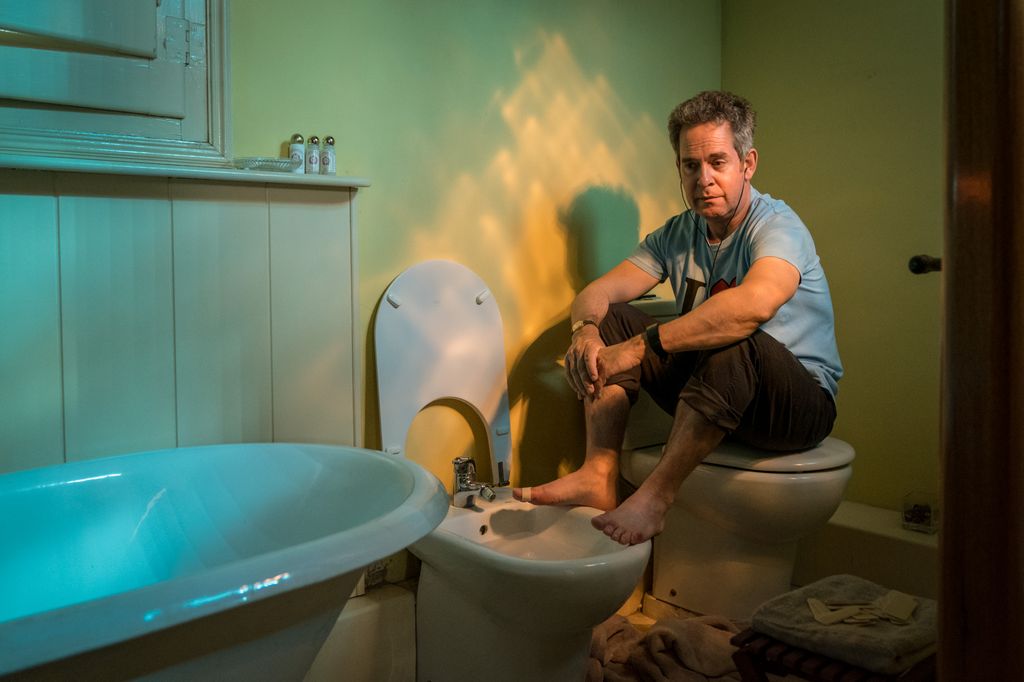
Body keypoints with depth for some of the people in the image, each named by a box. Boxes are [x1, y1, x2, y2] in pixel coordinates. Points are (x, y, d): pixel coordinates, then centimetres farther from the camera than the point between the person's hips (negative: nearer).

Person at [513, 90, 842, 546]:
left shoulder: (776, 226, -16)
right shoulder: (677, 235, 6)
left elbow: (755, 303, -40)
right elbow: (597, 292, -2)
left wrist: (640, 347, -41)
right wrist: (585, 330, -27)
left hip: (801, 402, -6)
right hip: (709, 387, 6)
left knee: (735, 340, -38)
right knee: (612, 320, -7)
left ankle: (656, 495, -32)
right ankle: (598, 476, -21)